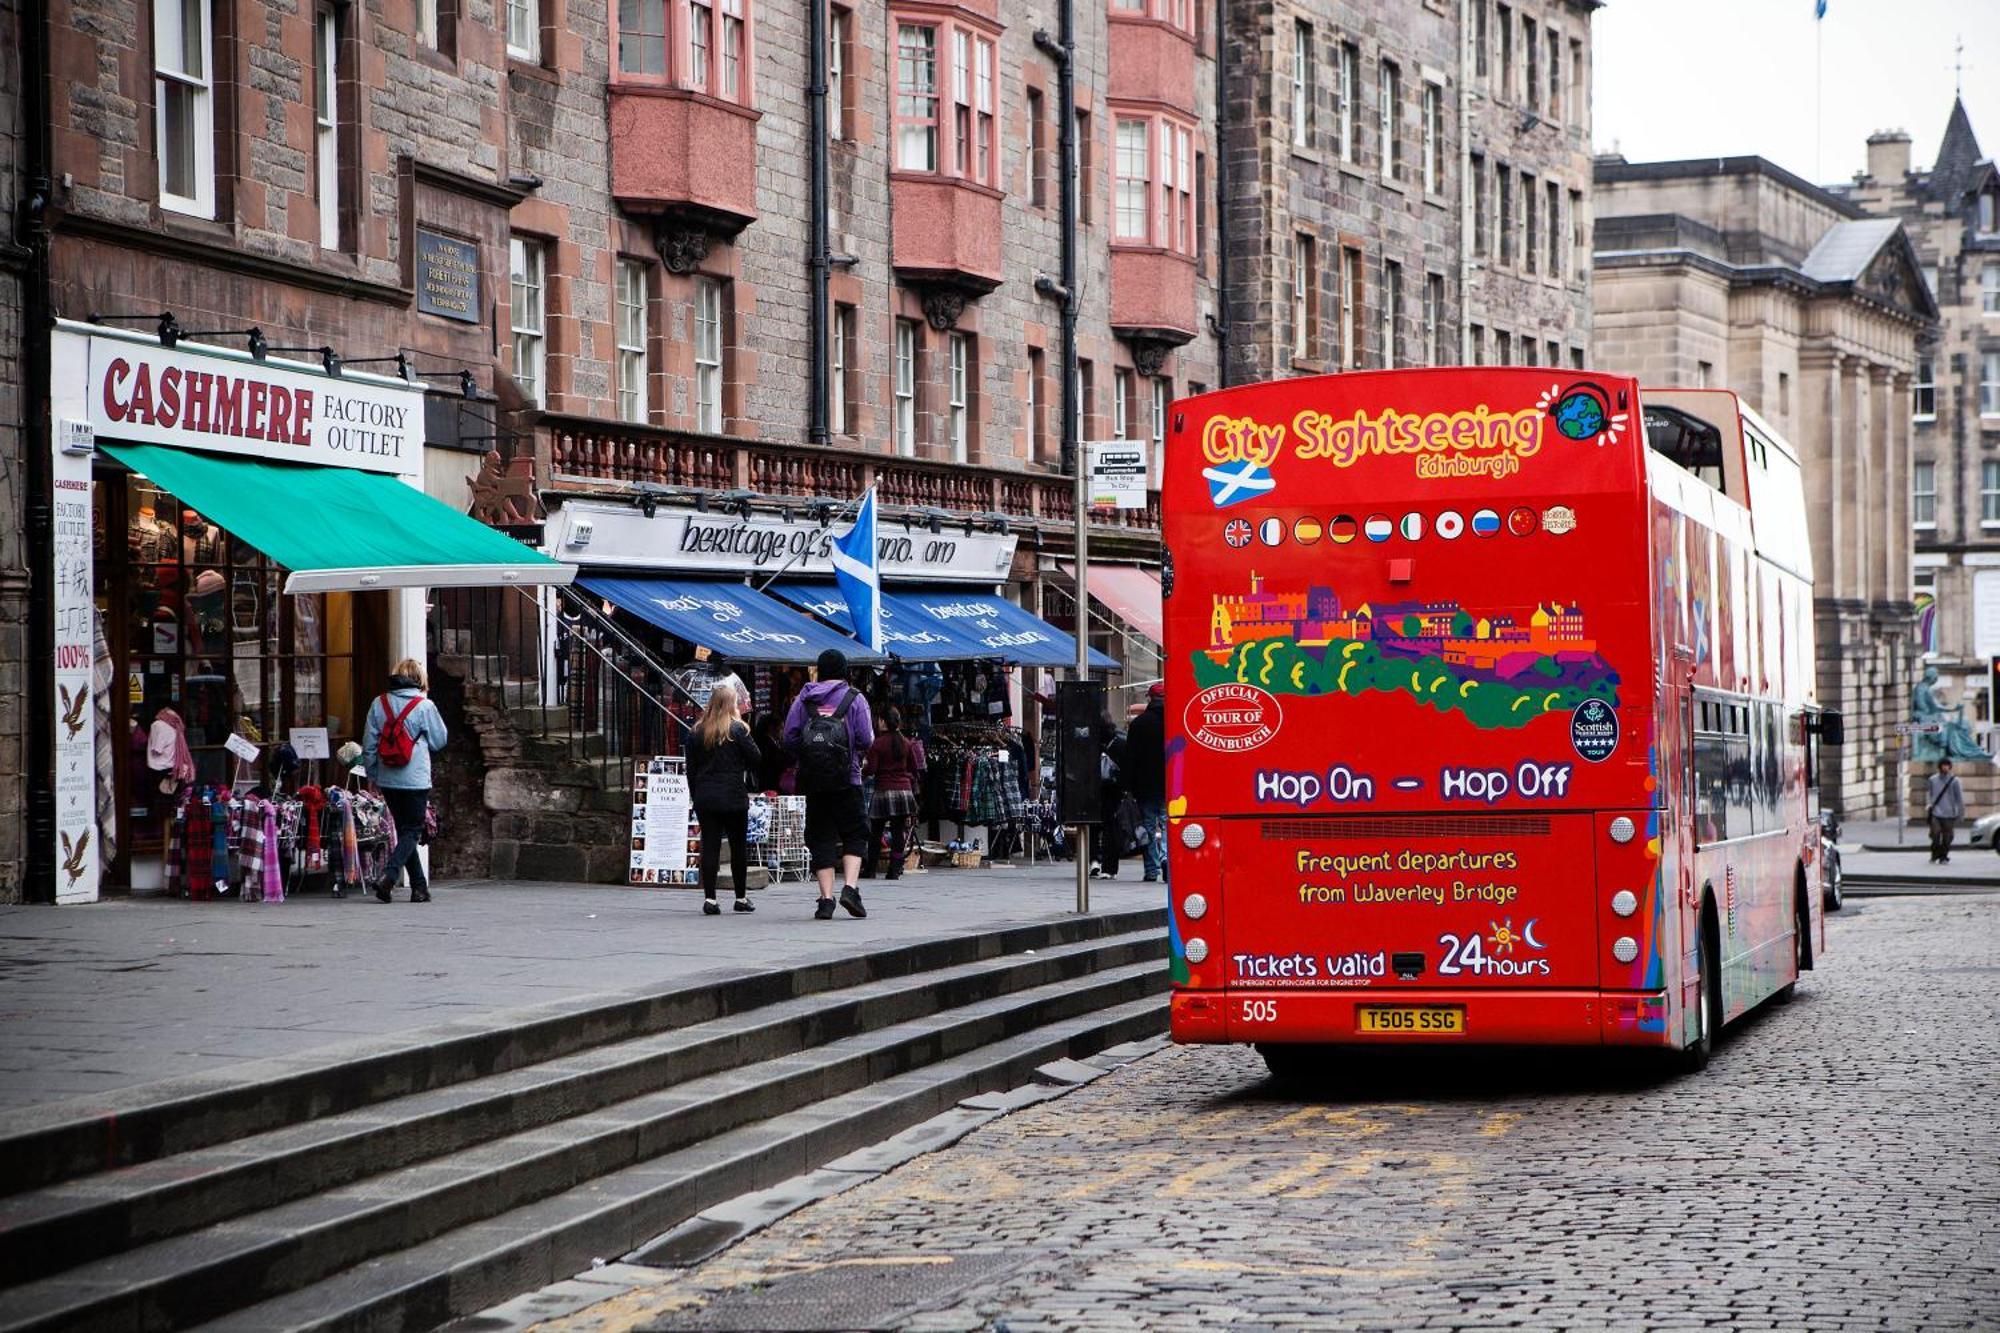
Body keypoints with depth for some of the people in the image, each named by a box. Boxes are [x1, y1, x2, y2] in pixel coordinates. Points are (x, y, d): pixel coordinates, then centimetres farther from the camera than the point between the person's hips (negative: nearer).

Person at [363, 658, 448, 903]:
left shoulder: (379, 704, 1)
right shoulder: (425, 706, -9)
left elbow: (368, 744, 3)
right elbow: (440, 740, 0)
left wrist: (373, 775, 13)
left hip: (388, 781, 4)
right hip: (415, 780, -4)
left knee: (404, 830, 14)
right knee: (412, 831, 2)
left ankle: (419, 886, 16)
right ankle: (388, 876, -18)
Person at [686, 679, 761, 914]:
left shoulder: (697, 732, 5)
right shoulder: (737, 730, -8)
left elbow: (691, 768, 9)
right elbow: (756, 758, -6)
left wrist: (694, 797, 15)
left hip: (704, 798, 3)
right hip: (733, 798, -3)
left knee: (709, 847, 2)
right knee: (738, 846, 8)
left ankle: (709, 898, -3)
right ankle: (741, 898, 14)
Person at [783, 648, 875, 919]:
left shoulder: (804, 699, 6)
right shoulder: (854, 699, -1)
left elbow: (789, 737, 1)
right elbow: (866, 740, -6)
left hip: (813, 781, 2)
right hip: (846, 780, -2)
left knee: (821, 838, 6)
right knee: (854, 834, 8)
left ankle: (826, 899, -1)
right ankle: (850, 888, -11)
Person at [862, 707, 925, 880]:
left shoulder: (878, 744, -6)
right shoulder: (907, 743, 6)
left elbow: (870, 770, -8)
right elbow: (915, 769, 8)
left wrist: (863, 768, 13)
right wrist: (913, 786, 19)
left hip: (883, 790, -3)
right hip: (904, 790, 3)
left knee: (875, 833, 6)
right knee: (898, 832, 3)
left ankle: (869, 869, 8)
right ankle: (894, 870, 0)